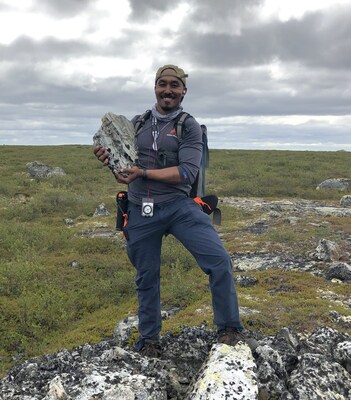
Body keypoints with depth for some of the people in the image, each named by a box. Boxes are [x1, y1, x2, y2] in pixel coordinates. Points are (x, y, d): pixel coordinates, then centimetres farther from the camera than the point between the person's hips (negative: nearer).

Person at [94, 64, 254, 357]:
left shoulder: (190, 127, -1)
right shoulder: (137, 123, 10)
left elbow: (187, 173, -13)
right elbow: (125, 167, 15)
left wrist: (143, 173, -20)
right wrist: (109, 157, -8)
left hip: (178, 206, -3)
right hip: (141, 212, 3)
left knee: (219, 259, -15)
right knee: (147, 277, 13)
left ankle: (230, 329, 6)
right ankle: (149, 339, 33)